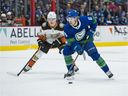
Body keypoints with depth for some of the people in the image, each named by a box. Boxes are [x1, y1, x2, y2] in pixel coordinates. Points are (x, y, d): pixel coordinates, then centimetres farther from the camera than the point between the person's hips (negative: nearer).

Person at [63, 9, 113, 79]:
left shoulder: (84, 19, -28)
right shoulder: (67, 28, -26)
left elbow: (94, 21, -7)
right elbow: (71, 41, -24)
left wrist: (91, 31, -16)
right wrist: (77, 48, -36)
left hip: (86, 40, -2)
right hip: (75, 42, 2)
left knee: (94, 54, -17)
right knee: (66, 51, -19)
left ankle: (107, 71, -8)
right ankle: (71, 71, -1)